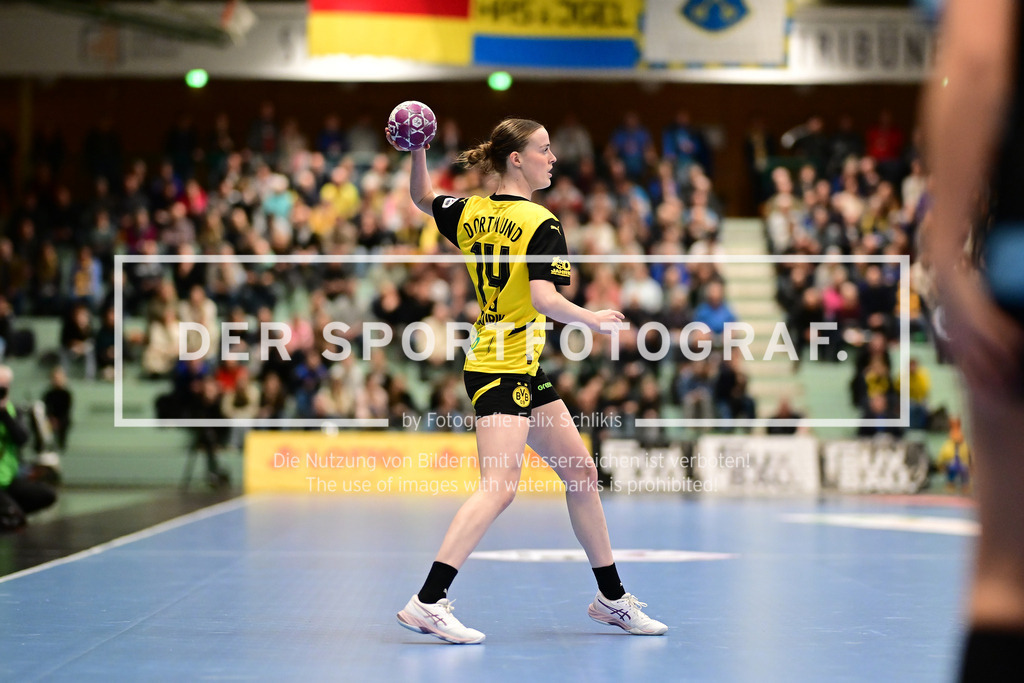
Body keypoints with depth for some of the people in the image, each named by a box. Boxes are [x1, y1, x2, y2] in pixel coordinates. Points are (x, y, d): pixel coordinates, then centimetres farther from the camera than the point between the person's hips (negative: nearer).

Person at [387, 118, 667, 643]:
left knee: (581, 470, 14)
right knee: (499, 487, -16)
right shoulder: (541, 224, -14)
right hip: (503, 370, -10)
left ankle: (612, 599, 22)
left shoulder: (470, 213, 9)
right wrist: (595, 319, -15)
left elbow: (422, 198, 26)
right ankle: (428, 602, -20)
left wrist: (418, 150, 13)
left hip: (525, 371, 10)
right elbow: (545, 300, -24)